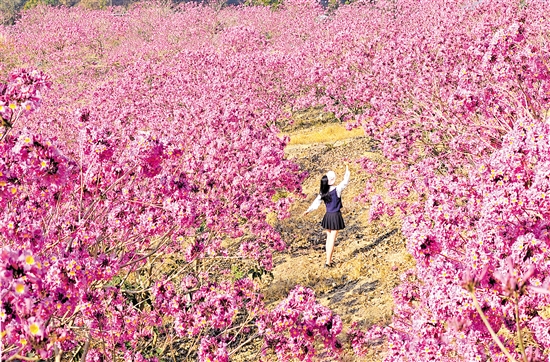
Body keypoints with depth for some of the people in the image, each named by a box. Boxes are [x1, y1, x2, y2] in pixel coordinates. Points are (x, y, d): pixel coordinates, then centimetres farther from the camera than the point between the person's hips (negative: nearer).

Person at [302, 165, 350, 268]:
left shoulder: (323, 192, -2)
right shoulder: (337, 190, -16)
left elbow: (316, 202, 5)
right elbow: (345, 181, -6)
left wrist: (308, 210, 19)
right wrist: (347, 171, 8)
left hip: (327, 216, 5)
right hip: (335, 216, -5)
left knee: (329, 238, 17)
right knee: (332, 239, -3)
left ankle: (329, 259, 23)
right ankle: (328, 261, -4)